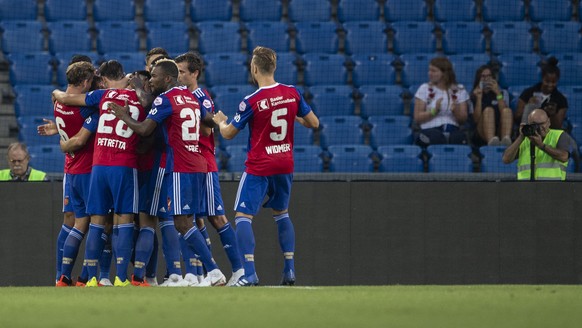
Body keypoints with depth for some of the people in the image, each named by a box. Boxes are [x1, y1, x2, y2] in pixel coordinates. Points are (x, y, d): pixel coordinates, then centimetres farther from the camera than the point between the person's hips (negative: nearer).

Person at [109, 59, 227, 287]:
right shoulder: (191, 97, 15)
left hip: (179, 169, -9)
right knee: (186, 221, 10)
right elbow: (209, 121, 27)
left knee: (182, 223, -9)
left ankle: (214, 272, -17)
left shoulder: (165, 99, -10)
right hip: (197, 167, 9)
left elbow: (144, 130, -13)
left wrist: (125, 117, 3)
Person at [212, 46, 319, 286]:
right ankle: (290, 270, 18)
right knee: (281, 213, 22)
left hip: (259, 167, -5)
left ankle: (249, 274, -15)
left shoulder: (251, 102, -15)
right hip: (285, 164, 6)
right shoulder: (292, 93, -3)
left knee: (243, 216, -2)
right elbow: (314, 123, 6)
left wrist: (220, 121, 18)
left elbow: (228, 134, -5)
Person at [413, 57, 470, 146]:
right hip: (430, 129, -1)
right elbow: (417, 118, 4)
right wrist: (434, 111, -12)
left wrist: (456, 111, -11)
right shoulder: (424, 89, 10)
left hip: (453, 130, 1)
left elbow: (463, 120, 11)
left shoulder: (459, 90, 13)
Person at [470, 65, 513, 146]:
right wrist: (479, 98, -7)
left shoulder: (502, 93, 21)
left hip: (500, 131, 2)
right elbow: (476, 119, 0)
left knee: (507, 110, -25)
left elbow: (505, 113, 0)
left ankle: (506, 139, -55)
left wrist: (498, 94, -6)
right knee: (488, 110, -29)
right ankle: (491, 140, -59)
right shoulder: (474, 96, 16)